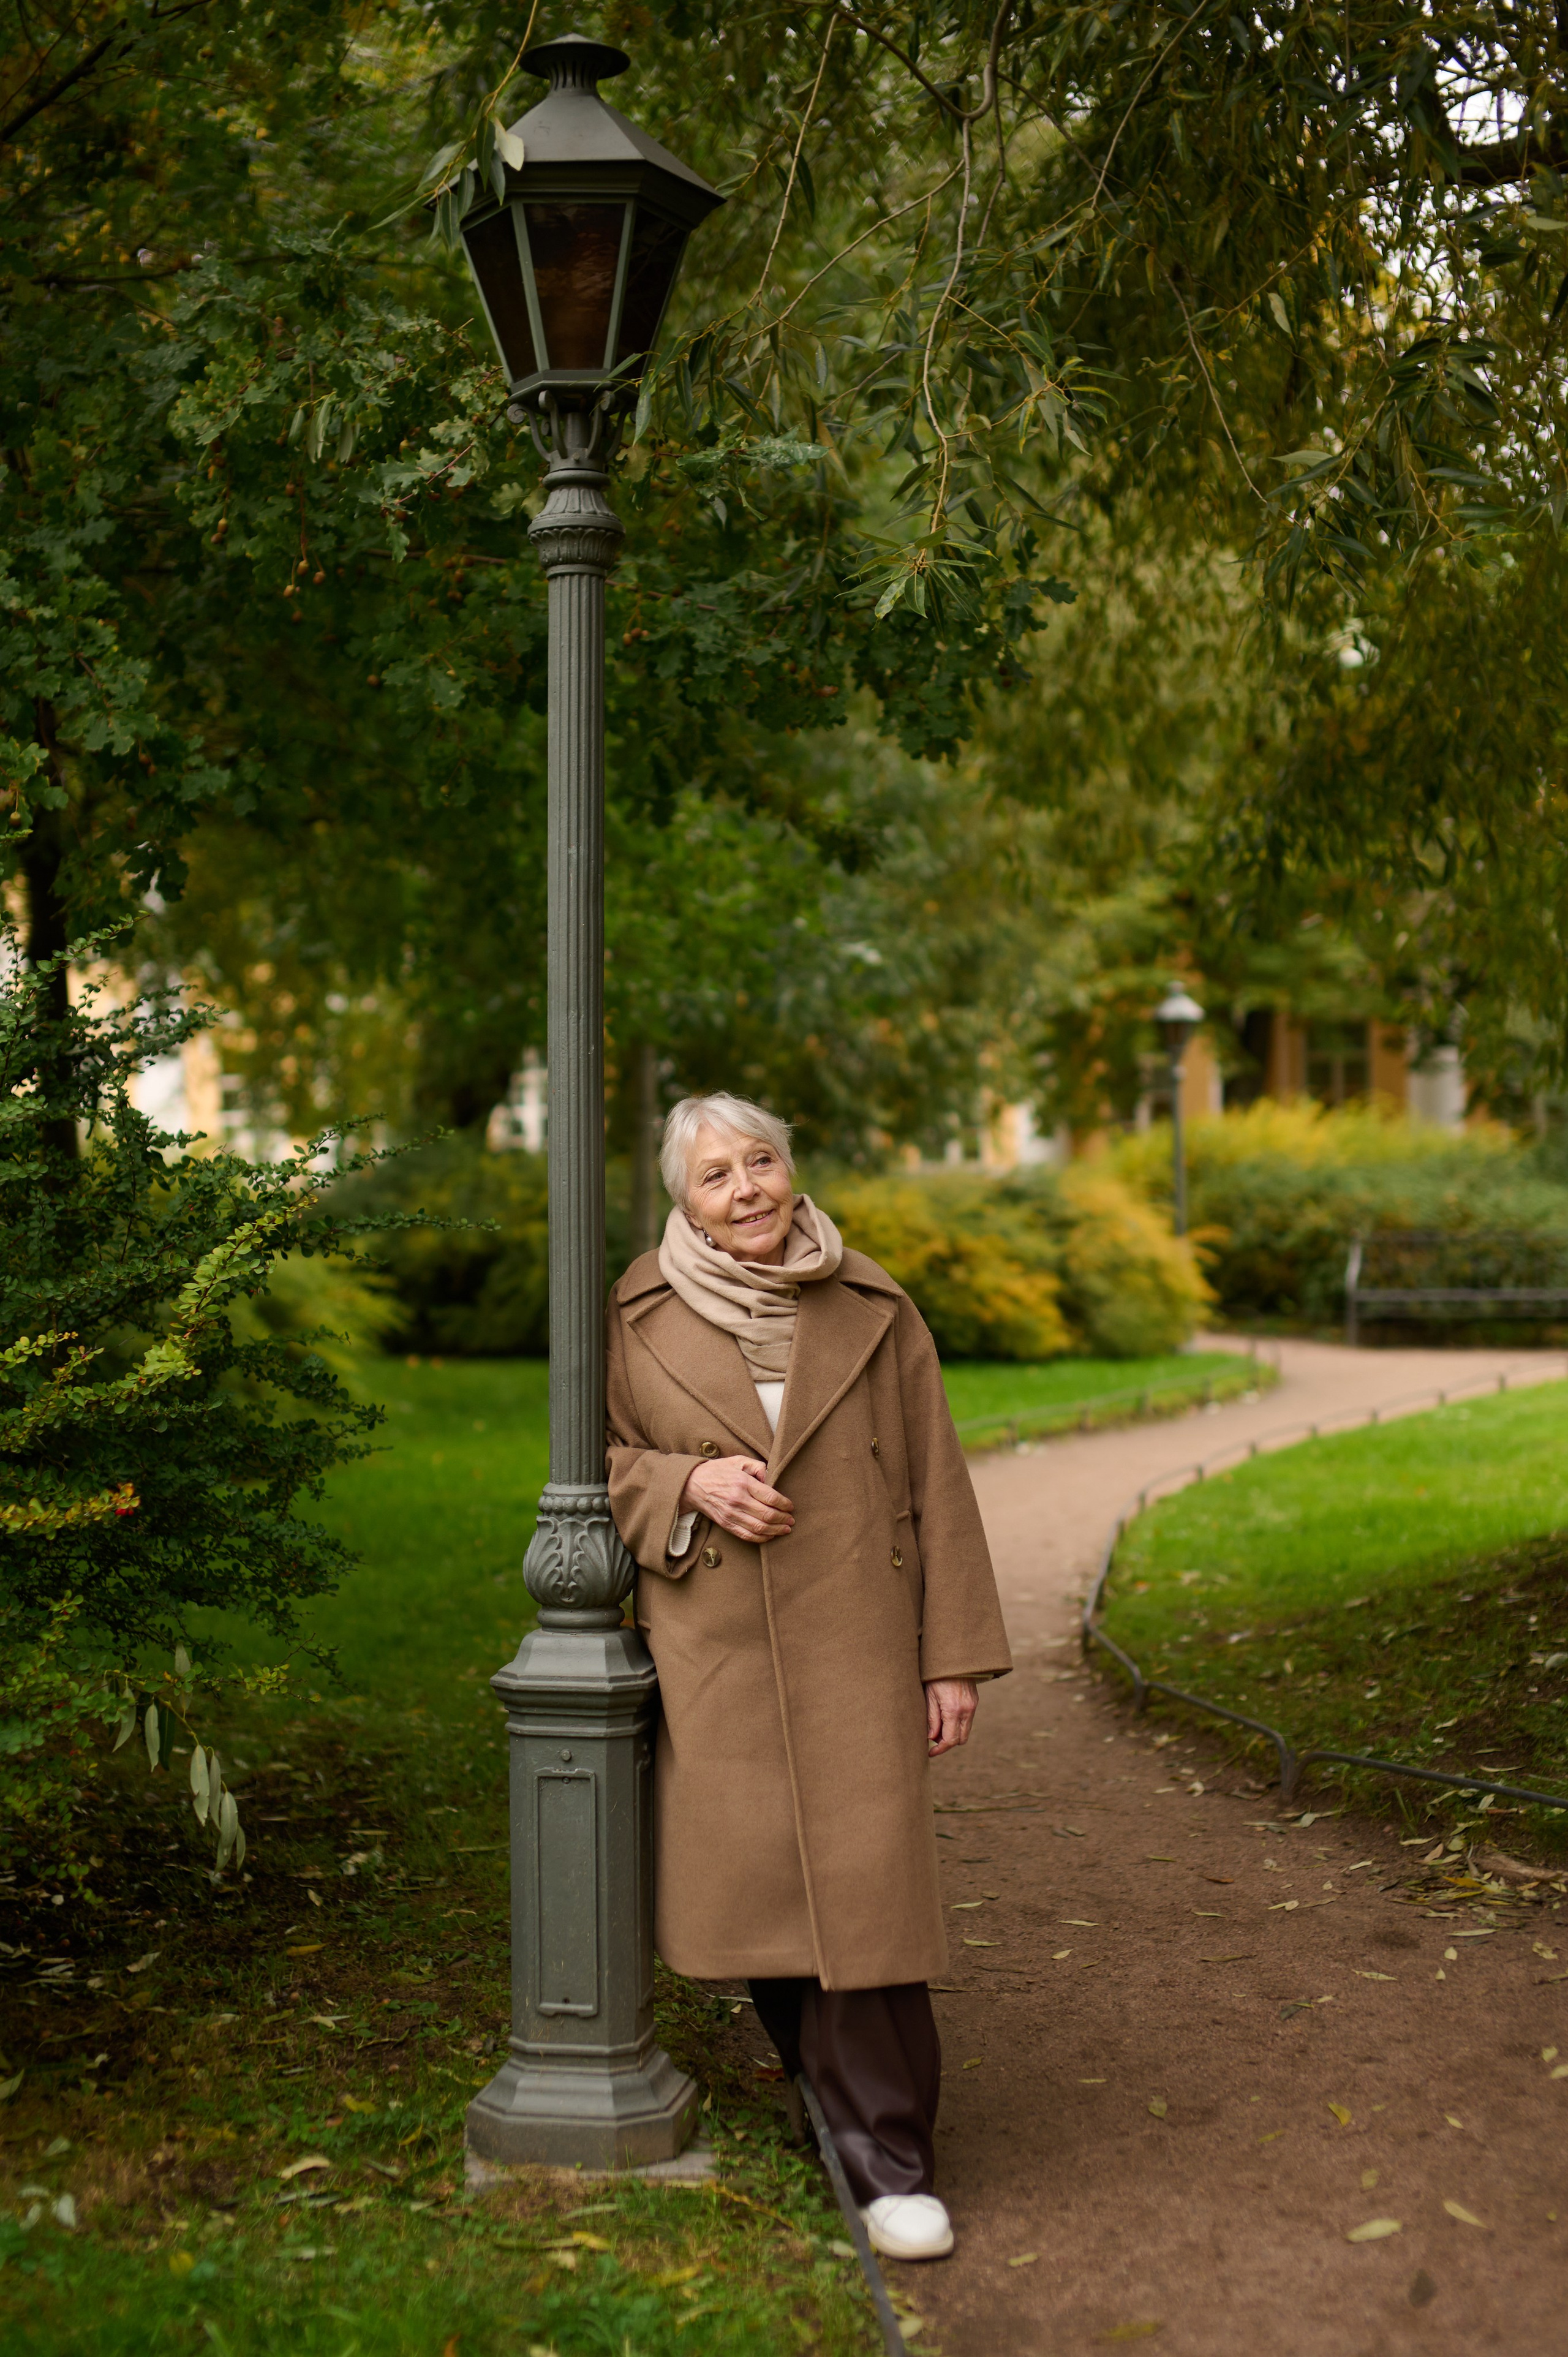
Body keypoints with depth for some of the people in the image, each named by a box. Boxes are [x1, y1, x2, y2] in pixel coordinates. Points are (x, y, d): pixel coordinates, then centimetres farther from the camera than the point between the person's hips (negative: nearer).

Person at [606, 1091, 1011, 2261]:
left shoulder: (874, 1310, 3)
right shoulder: (640, 1317, 2)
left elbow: (937, 1488, 4)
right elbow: (600, 1460, 10)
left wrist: (956, 1658, 0)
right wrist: (689, 1483, -11)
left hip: (856, 1641, -1)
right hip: (713, 1646, 1)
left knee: (867, 1875, -8)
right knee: (755, 1869, 5)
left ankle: (888, 2151, 1)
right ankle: (831, 2078, 30)